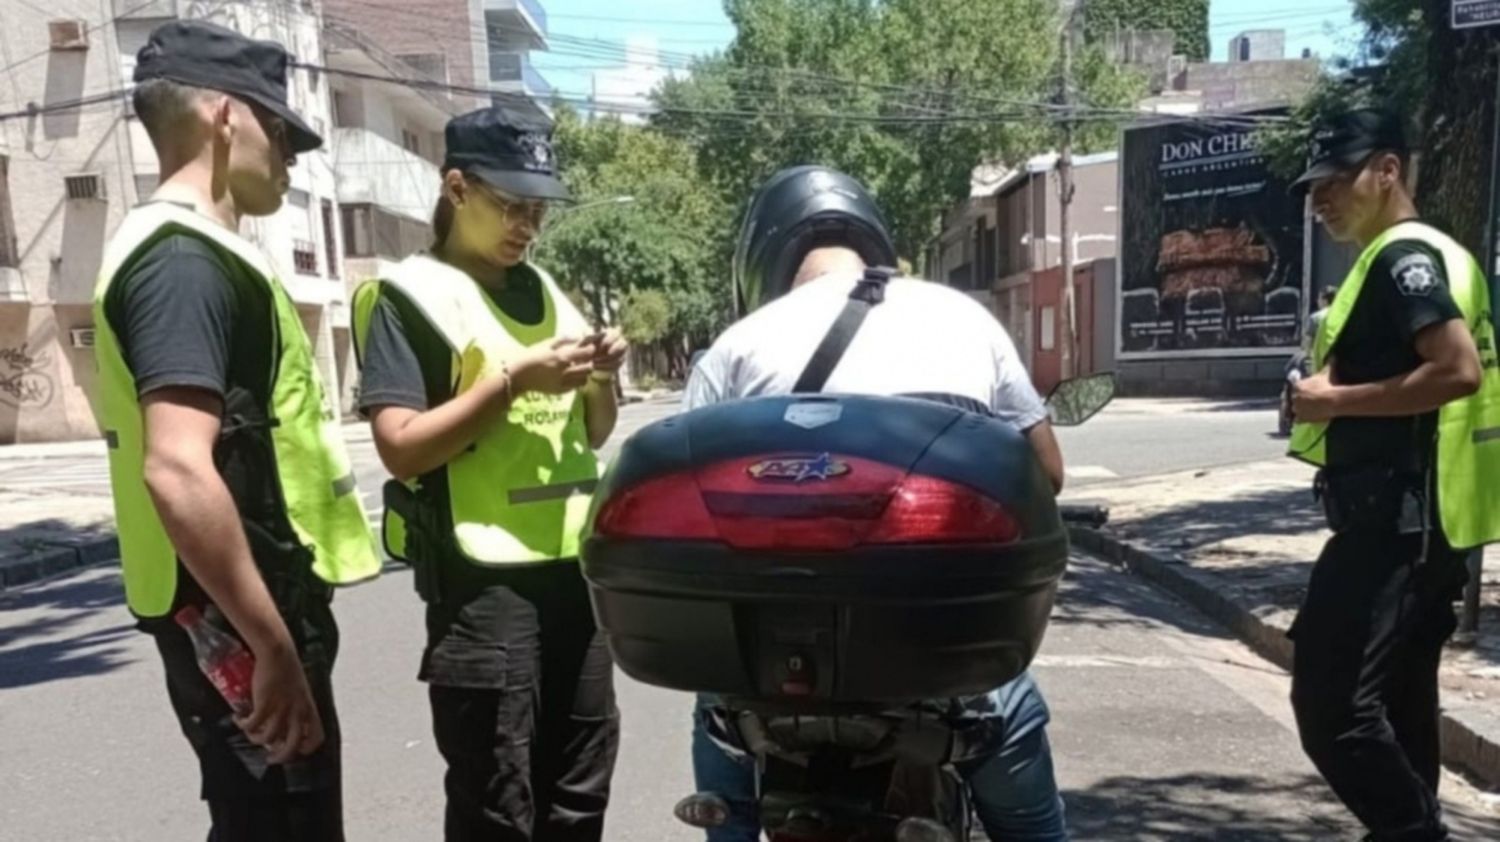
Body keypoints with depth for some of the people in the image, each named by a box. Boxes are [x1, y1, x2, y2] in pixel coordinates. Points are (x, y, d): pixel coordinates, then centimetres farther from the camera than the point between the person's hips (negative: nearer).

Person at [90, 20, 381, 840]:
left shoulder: (180, 249, 15)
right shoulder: (186, 259, -17)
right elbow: (178, 470, -30)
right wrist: (274, 647, -25)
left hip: (243, 614, 10)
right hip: (240, 622, -10)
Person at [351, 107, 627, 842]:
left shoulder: (543, 291, 14)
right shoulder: (407, 296, -5)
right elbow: (402, 447, -14)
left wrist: (601, 381, -2)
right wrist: (514, 379, -19)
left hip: (573, 563, 7)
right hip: (482, 577, -6)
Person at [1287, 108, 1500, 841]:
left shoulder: (1405, 256, -11)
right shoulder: (1399, 259, 19)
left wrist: (1338, 399, -16)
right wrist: (1330, 398, 12)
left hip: (1398, 520, -11)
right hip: (1417, 520, 11)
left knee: (1330, 700, -11)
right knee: (1396, 704, 16)